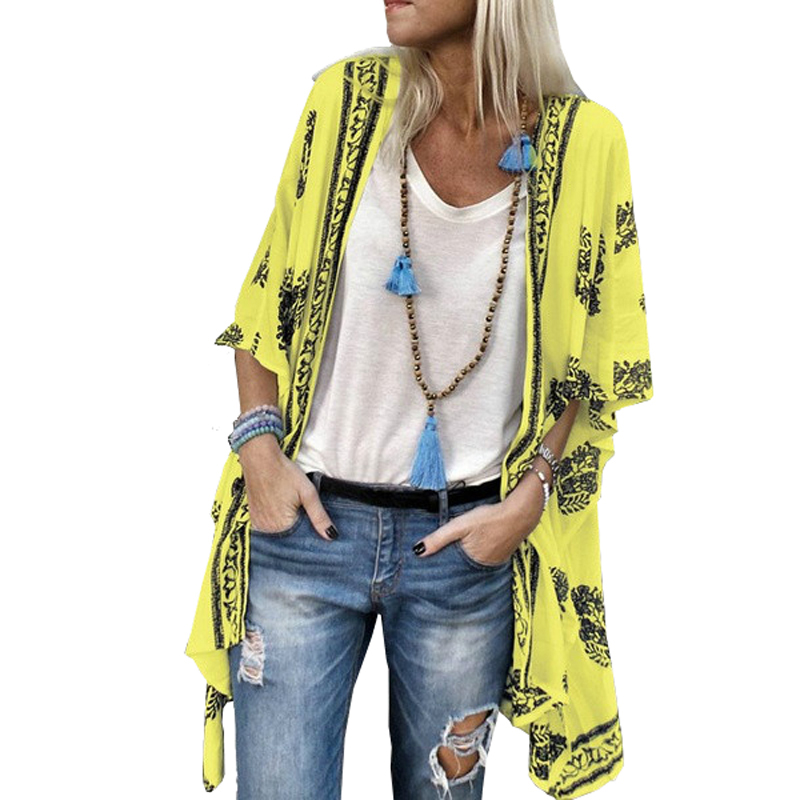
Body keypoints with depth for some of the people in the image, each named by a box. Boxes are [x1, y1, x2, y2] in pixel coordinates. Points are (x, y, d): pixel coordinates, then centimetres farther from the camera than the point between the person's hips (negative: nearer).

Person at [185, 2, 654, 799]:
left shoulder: (584, 143, -7)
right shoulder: (347, 99, -4)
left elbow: (591, 357, 4)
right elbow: (267, 294, 5)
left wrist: (529, 499, -5)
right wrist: (259, 444, -5)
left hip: (471, 541, 0)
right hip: (306, 522, 0)